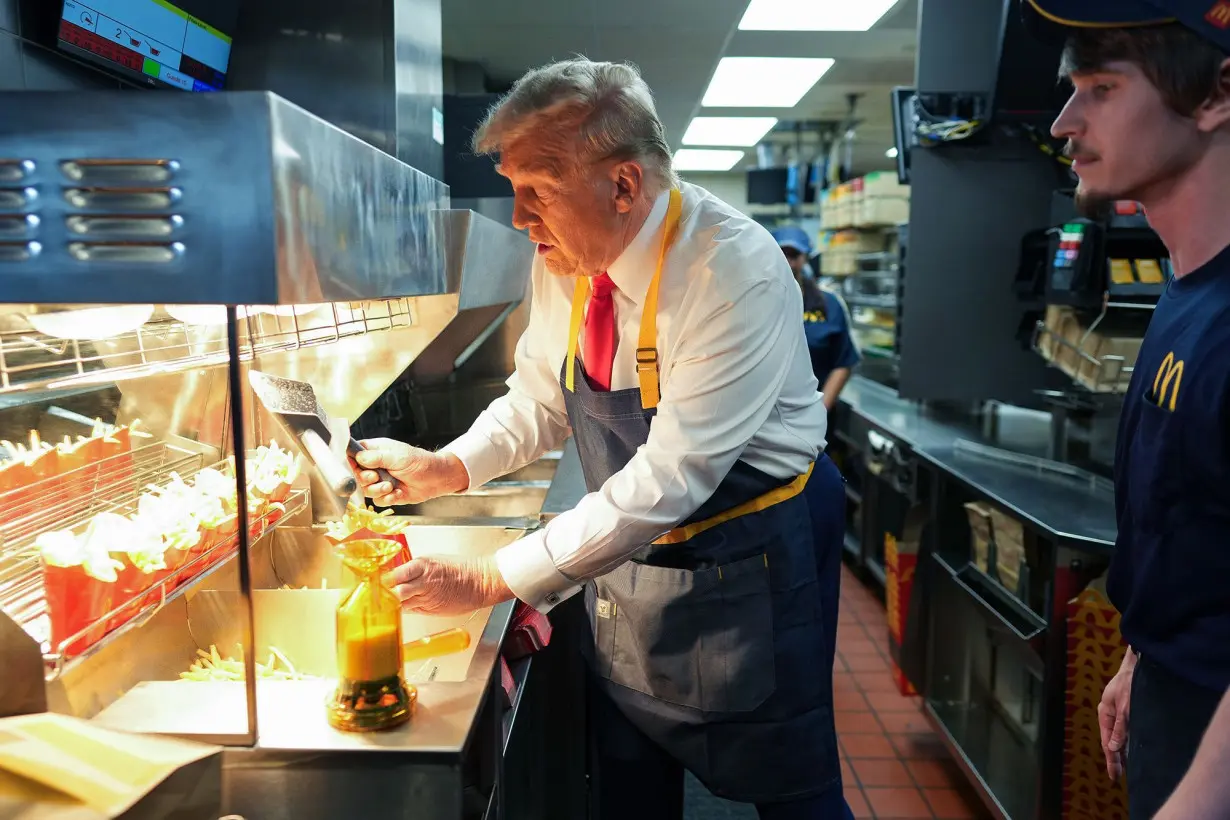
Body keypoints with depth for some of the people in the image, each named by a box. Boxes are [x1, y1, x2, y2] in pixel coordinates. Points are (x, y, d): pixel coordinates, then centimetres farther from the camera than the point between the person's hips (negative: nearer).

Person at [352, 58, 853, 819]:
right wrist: (445, 470, -12)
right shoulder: (564, 259, -6)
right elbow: (538, 401, 6)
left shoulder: (738, 274, -28)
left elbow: (669, 477, -31)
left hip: (749, 562, -6)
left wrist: (492, 579, -28)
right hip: (627, 551, 6)